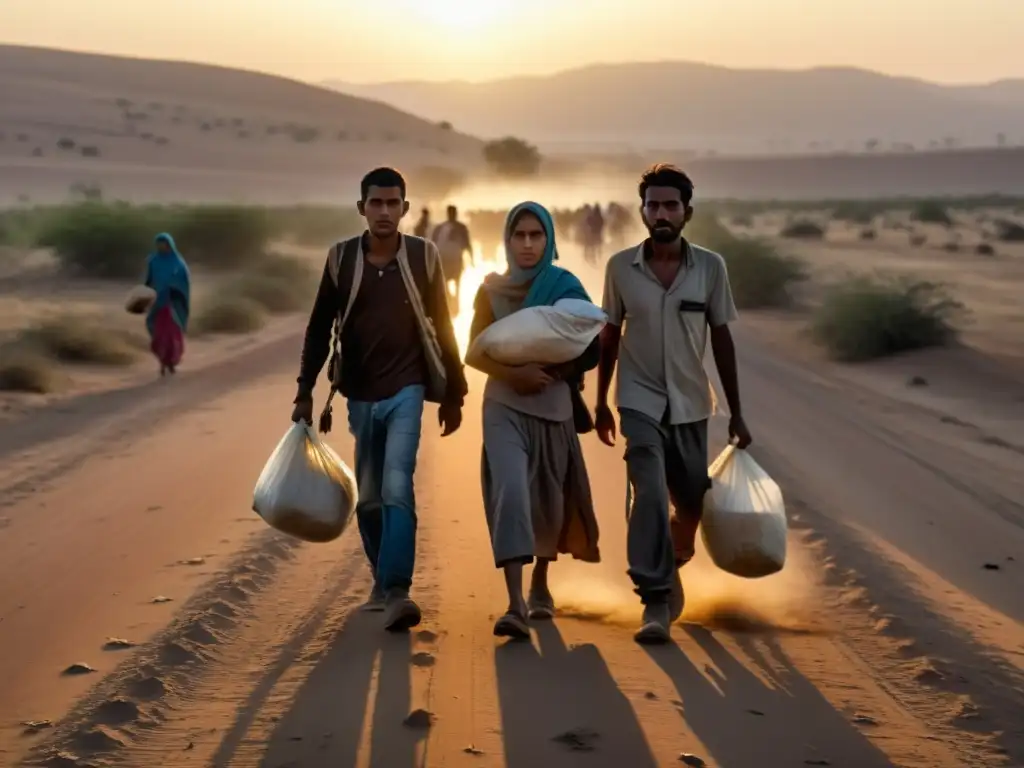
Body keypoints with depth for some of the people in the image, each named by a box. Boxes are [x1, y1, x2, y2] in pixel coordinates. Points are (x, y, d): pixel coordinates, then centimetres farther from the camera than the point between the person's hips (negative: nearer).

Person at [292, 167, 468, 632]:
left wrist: (453, 394, 5)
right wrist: (305, 392, 2)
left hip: (406, 391, -3)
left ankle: (397, 592, -20)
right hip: (360, 395, 3)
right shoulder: (341, 257, 0)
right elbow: (319, 328, 5)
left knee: (397, 489, -17)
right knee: (368, 497, 12)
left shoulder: (423, 256, -3)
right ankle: (382, 582, 28)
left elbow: (441, 328, 4)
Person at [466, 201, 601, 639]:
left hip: (553, 406, 1)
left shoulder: (566, 288, -1)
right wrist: (513, 373, -18)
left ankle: (540, 585, 37)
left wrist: (553, 372, -17)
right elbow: (475, 354, 0)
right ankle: (515, 604, -25)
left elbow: (590, 352, -1)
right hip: (504, 407, -1)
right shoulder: (491, 290, 1)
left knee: (548, 499, 11)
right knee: (510, 491, -19)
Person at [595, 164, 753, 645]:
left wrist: (736, 411, 3)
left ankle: (669, 572, 42)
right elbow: (610, 337, 5)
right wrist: (601, 403, 8)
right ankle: (656, 603, -14)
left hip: (691, 405, 2)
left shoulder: (710, 267, -5)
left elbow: (721, 340, 1)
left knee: (691, 503, 12)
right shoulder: (620, 267, -5)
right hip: (640, 402, -2)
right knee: (650, 495, -18)